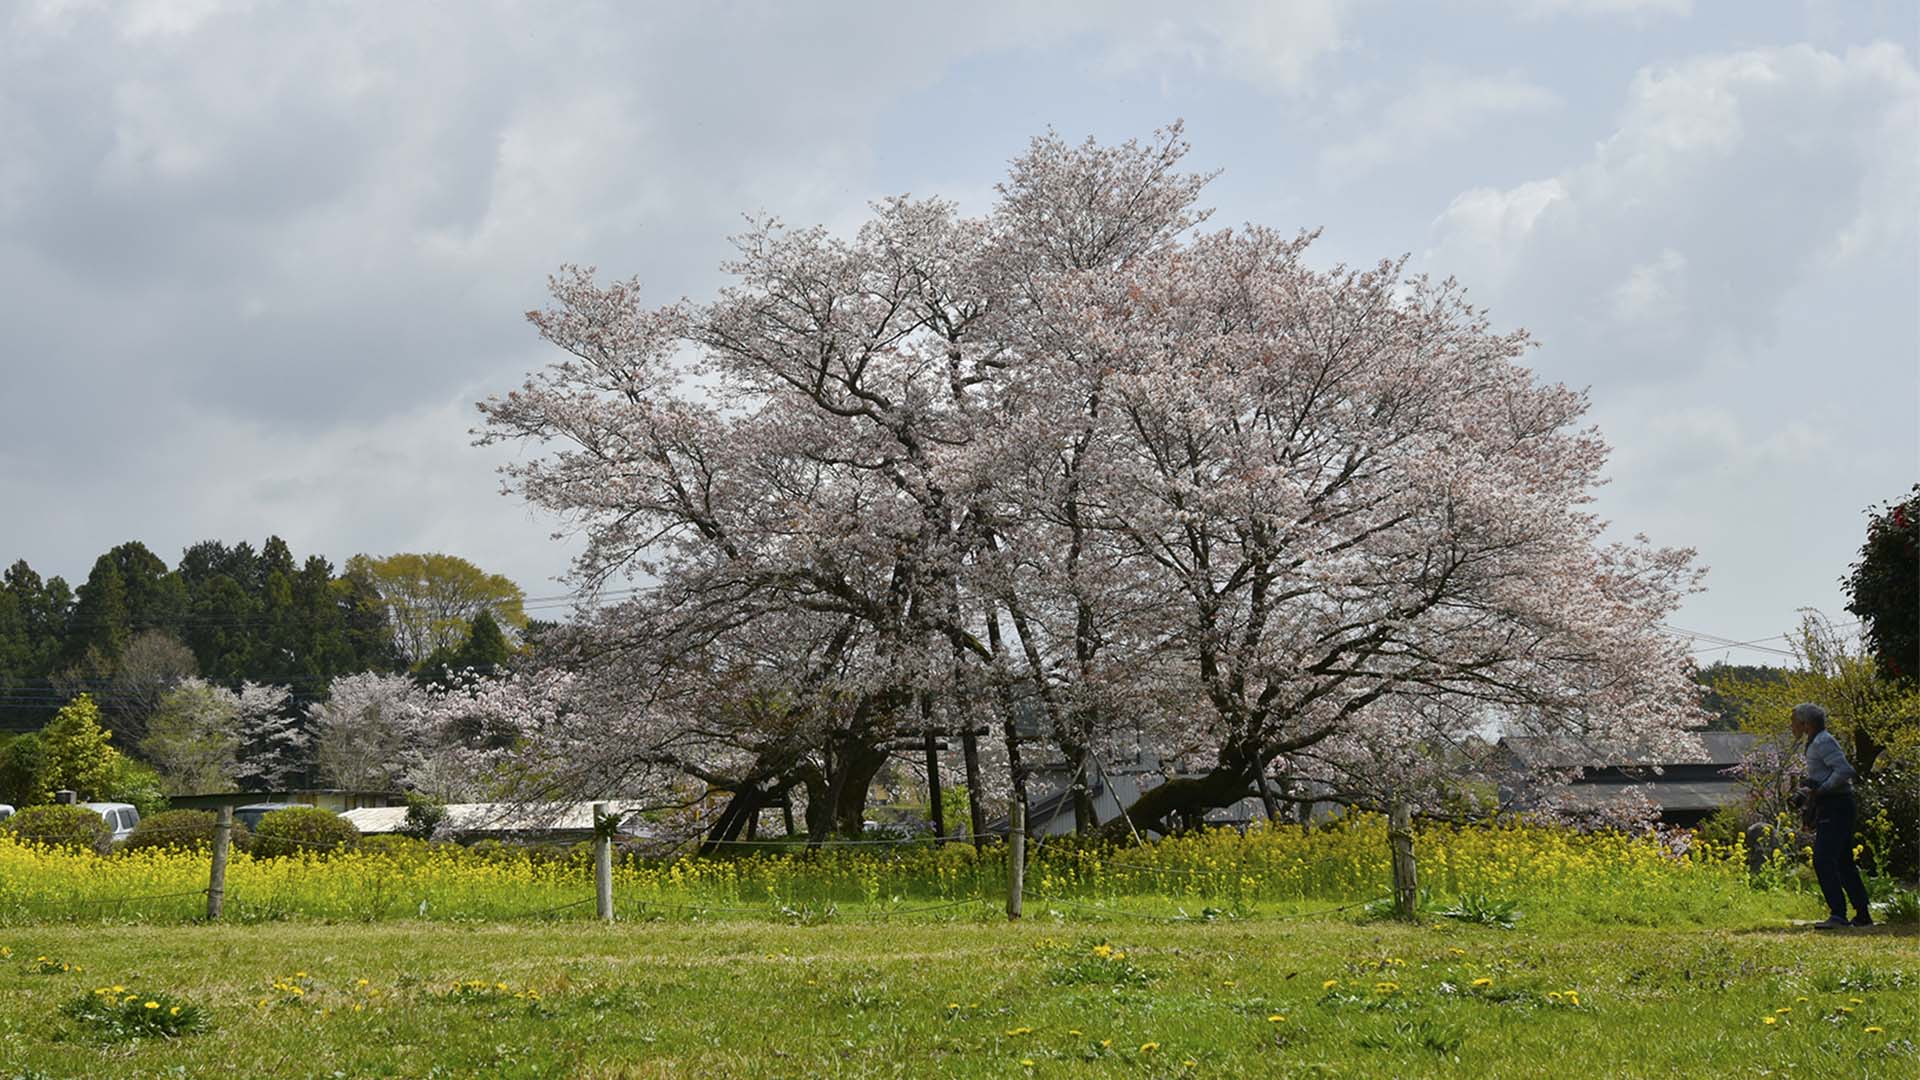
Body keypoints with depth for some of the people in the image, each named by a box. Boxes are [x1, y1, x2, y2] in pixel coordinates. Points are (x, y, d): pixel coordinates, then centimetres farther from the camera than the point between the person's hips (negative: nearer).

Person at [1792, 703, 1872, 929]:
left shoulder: (1823, 743, -13)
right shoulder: (1815, 743, 19)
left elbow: (1845, 770, -24)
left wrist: (1821, 790, -21)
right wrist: (1812, 788, 10)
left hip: (1835, 806, -11)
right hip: (1829, 807, 11)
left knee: (1823, 861, -17)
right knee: (1843, 863, 14)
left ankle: (1838, 914, -22)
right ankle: (1862, 915, 20)